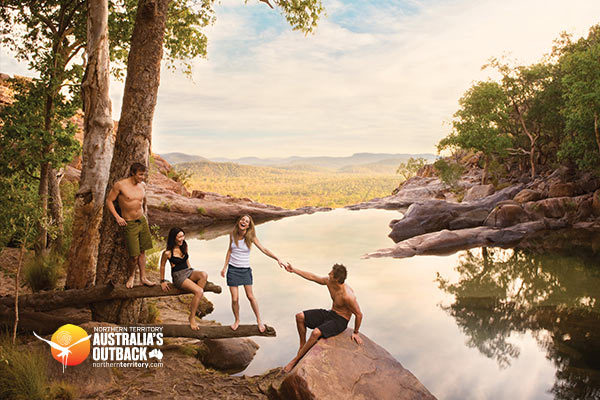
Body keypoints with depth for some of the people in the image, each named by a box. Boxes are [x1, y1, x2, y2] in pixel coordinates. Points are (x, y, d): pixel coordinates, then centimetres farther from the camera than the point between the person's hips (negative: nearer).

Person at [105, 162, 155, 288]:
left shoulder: (143, 185, 4)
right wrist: (117, 217, -13)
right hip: (129, 224, -5)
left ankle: (143, 277, 21)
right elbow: (109, 201, -6)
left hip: (142, 221, 5)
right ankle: (131, 275, 21)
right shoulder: (120, 185, -13)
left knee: (142, 251, 10)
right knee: (134, 255, -5)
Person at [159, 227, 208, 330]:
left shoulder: (184, 246, 6)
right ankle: (192, 318, -12)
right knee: (199, 291, -28)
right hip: (178, 276, -6)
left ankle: (194, 305, -17)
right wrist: (162, 281, 7)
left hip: (188, 272, 6)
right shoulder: (167, 253, -12)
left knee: (204, 275, -30)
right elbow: (162, 266, 3)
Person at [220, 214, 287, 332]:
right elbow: (230, 250, 9)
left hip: (245, 269, -1)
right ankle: (237, 320, 24)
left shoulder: (251, 237, -9)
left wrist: (277, 259, -20)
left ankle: (259, 320, 19)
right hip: (233, 269, 1)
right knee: (234, 298, 0)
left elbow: (264, 250, -11)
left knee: (250, 296, 0)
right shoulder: (233, 235, -3)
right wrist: (225, 267, 11)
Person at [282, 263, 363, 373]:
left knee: (316, 332, -32)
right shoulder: (328, 281, -9)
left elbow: (359, 314, -20)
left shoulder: (347, 296, -30)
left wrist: (356, 333, -7)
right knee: (300, 317, -4)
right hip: (330, 313, 8)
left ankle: (295, 360, -13)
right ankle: (302, 345, 13)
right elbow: (312, 277, 4)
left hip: (340, 321, -8)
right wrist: (293, 270, 4)